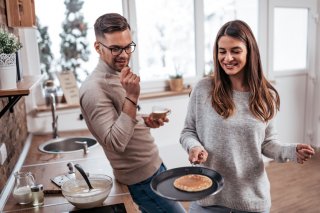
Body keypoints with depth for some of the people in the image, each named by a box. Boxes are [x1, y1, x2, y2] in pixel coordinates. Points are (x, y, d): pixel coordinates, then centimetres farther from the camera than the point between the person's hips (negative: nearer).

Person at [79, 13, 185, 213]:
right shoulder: (94, 88, -23)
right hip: (142, 178, -9)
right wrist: (131, 97, -31)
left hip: (154, 166, 9)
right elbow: (115, 143, -27)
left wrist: (146, 121, -2)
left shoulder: (119, 76, 6)